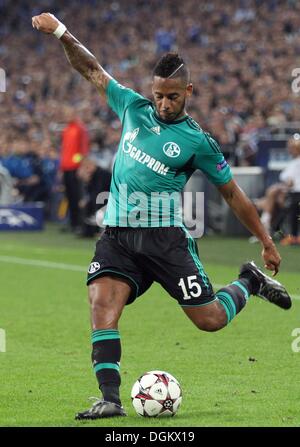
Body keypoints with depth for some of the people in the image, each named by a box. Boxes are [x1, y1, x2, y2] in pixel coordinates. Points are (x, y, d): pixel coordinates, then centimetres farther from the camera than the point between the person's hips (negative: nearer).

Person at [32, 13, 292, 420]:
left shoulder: (198, 142, -2)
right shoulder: (133, 107, 9)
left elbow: (233, 193, 6)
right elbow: (92, 70, 14)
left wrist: (267, 243, 9)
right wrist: (61, 32, 1)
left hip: (164, 235, -3)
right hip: (117, 236, 3)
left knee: (209, 319, -4)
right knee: (101, 301, -21)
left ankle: (250, 282, 28)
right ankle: (111, 399, -22)